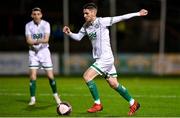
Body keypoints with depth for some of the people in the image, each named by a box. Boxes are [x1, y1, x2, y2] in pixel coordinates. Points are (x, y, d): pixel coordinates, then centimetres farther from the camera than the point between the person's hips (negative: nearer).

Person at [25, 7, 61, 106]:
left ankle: (56, 95, 20)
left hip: (44, 51, 0)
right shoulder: (28, 25, -2)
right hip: (33, 52, 0)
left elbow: (46, 39, -16)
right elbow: (28, 40, -10)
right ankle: (32, 99, 0)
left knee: (50, 76, 0)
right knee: (32, 76, -9)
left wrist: (36, 41, -36)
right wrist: (41, 41, -27)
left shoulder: (46, 24, -6)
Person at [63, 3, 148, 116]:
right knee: (114, 84, 10)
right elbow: (78, 37, 13)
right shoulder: (86, 26, 9)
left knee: (87, 76, -15)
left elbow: (120, 18, -11)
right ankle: (133, 103, 21)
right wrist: (69, 33, -7)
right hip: (99, 59, 8)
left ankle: (98, 104, -6)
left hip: (106, 58, -8)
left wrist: (138, 13, -11)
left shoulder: (102, 21, -12)